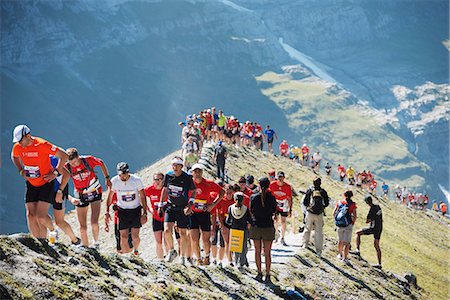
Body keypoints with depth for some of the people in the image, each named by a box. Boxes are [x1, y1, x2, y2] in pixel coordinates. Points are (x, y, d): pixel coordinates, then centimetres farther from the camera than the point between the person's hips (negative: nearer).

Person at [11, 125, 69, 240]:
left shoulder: (42, 145, -23)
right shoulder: (17, 147, -7)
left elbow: (64, 155, -16)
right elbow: (14, 157, 19)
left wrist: (55, 172, -15)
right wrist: (21, 171, 5)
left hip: (46, 183, -5)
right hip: (31, 184, 5)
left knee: (41, 216, -14)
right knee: (30, 215, -3)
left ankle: (52, 230, 17)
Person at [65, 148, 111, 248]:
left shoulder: (88, 160, -21)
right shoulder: (67, 168, -20)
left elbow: (101, 163, 2)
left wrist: (107, 177, 0)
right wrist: (71, 199, -32)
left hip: (95, 192, -1)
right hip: (80, 196, 1)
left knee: (94, 223, -13)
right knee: (83, 227, 2)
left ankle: (96, 242, 11)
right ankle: (85, 246, 19)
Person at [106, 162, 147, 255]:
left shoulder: (136, 180, -15)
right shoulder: (114, 181, -11)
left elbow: (142, 197, -6)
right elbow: (109, 197, 3)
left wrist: (144, 213, -9)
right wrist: (107, 212, -1)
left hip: (136, 210, -1)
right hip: (122, 211, 1)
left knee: (135, 236, -5)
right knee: (123, 237, -6)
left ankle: (136, 250, 27)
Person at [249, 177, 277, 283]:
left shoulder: (253, 197, -5)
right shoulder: (272, 198, -7)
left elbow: (251, 212, 4)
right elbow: (274, 212, 4)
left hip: (256, 227, 1)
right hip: (268, 227, -1)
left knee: (257, 251, 12)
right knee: (267, 253, 5)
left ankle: (259, 274, 16)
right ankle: (267, 275, 4)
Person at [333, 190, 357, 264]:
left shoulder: (339, 203, 1)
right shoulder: (352, 204, -8)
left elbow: (334, 213, 3)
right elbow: (354, 216, -12)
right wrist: (353, 222, 7)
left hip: (339, 225, 3)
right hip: (348, 225, -3)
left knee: (340, 241, 21)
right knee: (347, 243, 3)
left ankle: (340, 254, 36)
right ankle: (344, 258, -2)